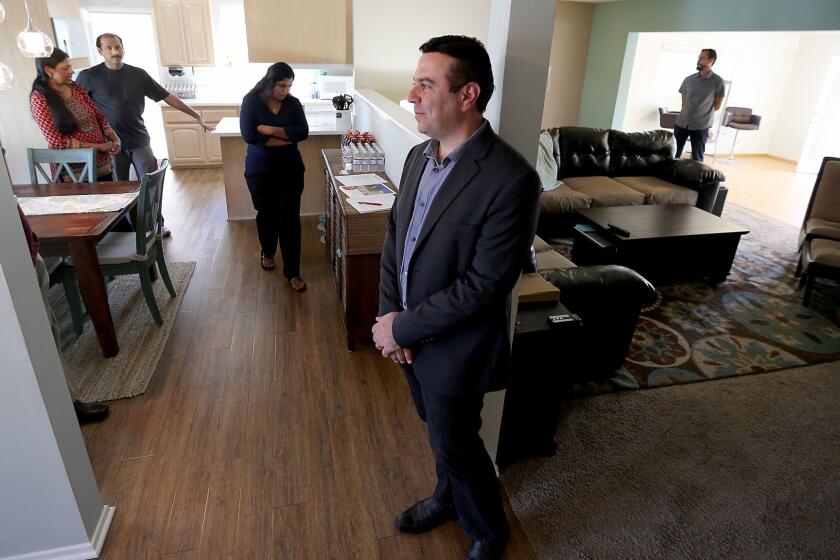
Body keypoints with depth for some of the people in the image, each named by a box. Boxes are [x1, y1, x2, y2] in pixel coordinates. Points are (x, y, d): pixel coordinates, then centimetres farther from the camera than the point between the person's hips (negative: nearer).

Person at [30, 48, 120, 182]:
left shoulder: (76, 88, 7)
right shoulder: (39, 99, -8)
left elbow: (100, 117, 12)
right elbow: (57, 141, -13)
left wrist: (115, 139, -8)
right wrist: (99, 147, -18)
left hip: (103, 165, 5)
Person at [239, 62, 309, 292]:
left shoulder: (293, 103, -1)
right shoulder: (251, 101, -7)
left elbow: (303, 132, -13)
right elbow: (249, 136, -18)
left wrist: (271, 129, -21)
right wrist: (287, 138, -16)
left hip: (290, 169, 1)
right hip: (260, 170, 0)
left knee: (290, 218, -3)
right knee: (266, 215, 15)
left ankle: (292, 272, 4)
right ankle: (267, 252, 43)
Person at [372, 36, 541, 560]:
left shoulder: (512, 179, -25)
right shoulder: (418, 155, 0)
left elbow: (484, 285, -26)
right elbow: (394, 232, 5)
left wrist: (402, 327, -18)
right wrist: (389, 313, -6)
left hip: (455, 348, -6)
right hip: (410, 333, 7)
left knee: (456, 443, 14)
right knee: (442, 431, 27)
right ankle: (449, 497, 56)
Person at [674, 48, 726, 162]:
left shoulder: (718, 81, -6)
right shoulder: (689, 79, 6)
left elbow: (717, 106, 1)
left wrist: (701, 112, 8)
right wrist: (689, 113, 5)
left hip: (701, 126, -4)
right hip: (681, 123, 4)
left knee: (697, 159, -1)